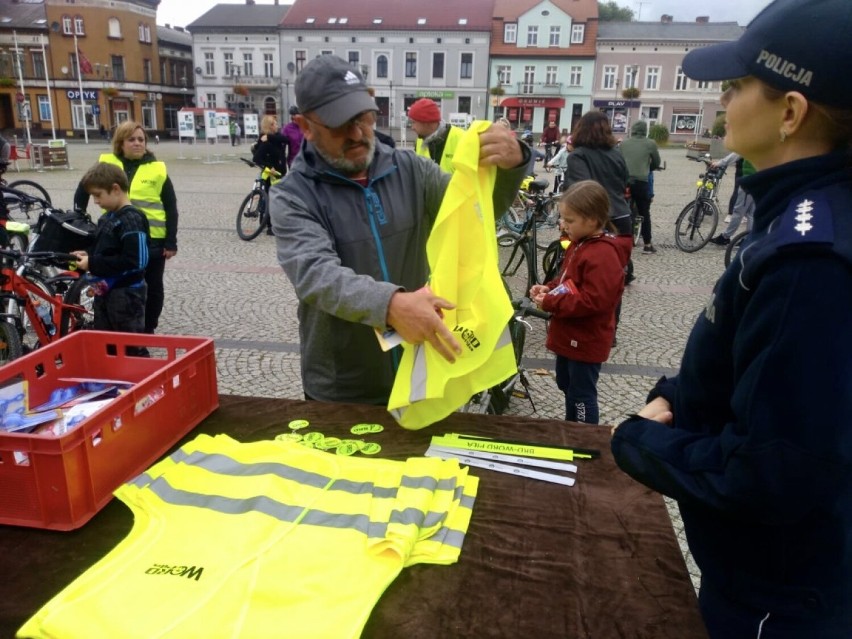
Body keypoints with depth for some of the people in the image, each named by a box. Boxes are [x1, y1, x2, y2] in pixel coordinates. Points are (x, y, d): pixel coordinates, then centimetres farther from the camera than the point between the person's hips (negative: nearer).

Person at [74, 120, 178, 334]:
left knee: (153, 287, 9)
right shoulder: (106, 164, 1)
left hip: (152, 239, -1)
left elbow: (171, 208, -1)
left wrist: (171, 243, -5)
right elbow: (83, 190, 15)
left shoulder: (157, 169, -2)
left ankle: (148, 330, 25)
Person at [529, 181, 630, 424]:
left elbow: (594, 300, -31)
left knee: (582, 395, 4)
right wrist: (548, 288, -2)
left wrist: (551, 302, -27)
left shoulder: (603, 255, -26)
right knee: (567, 386, 26)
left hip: (586, 340, -11)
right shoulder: (579, 244, 6)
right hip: (570, 335, 11)